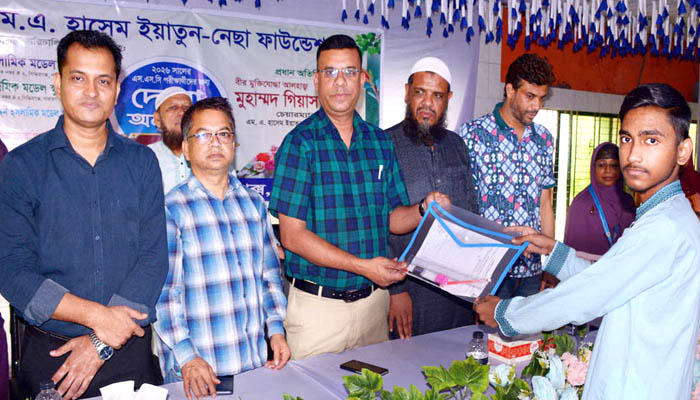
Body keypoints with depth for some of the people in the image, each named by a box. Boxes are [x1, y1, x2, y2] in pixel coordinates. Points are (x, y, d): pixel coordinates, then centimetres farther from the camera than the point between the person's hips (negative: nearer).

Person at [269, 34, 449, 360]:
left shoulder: (380, 141, 6)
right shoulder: (300, 143, -9)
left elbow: (391, 217, 11)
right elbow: (293, 235, -14)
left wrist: (423, 210, -10)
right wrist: (363, 266, -20)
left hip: (374, 300, 4)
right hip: (318, 305, -4)